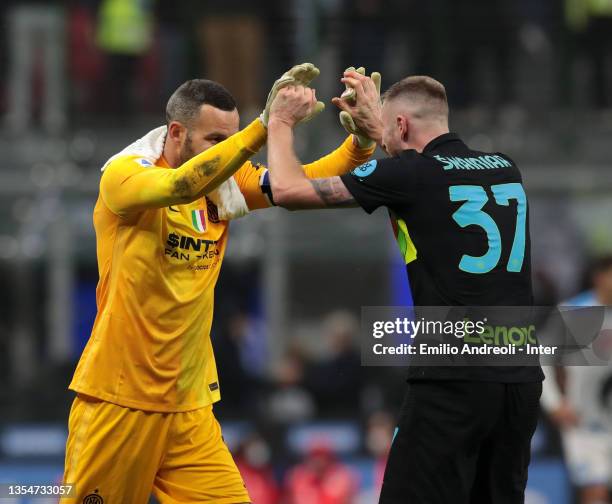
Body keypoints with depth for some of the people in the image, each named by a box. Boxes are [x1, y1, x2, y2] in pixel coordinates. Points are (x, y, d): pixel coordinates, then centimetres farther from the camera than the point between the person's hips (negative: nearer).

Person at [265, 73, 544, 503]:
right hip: (520, 379, 6)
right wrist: (376, 125, 42)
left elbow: (288, 189, -1)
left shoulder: (409, 174, -5)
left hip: (453, 382, -6)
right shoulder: (505, 169, 12)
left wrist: (281, 123, 16)